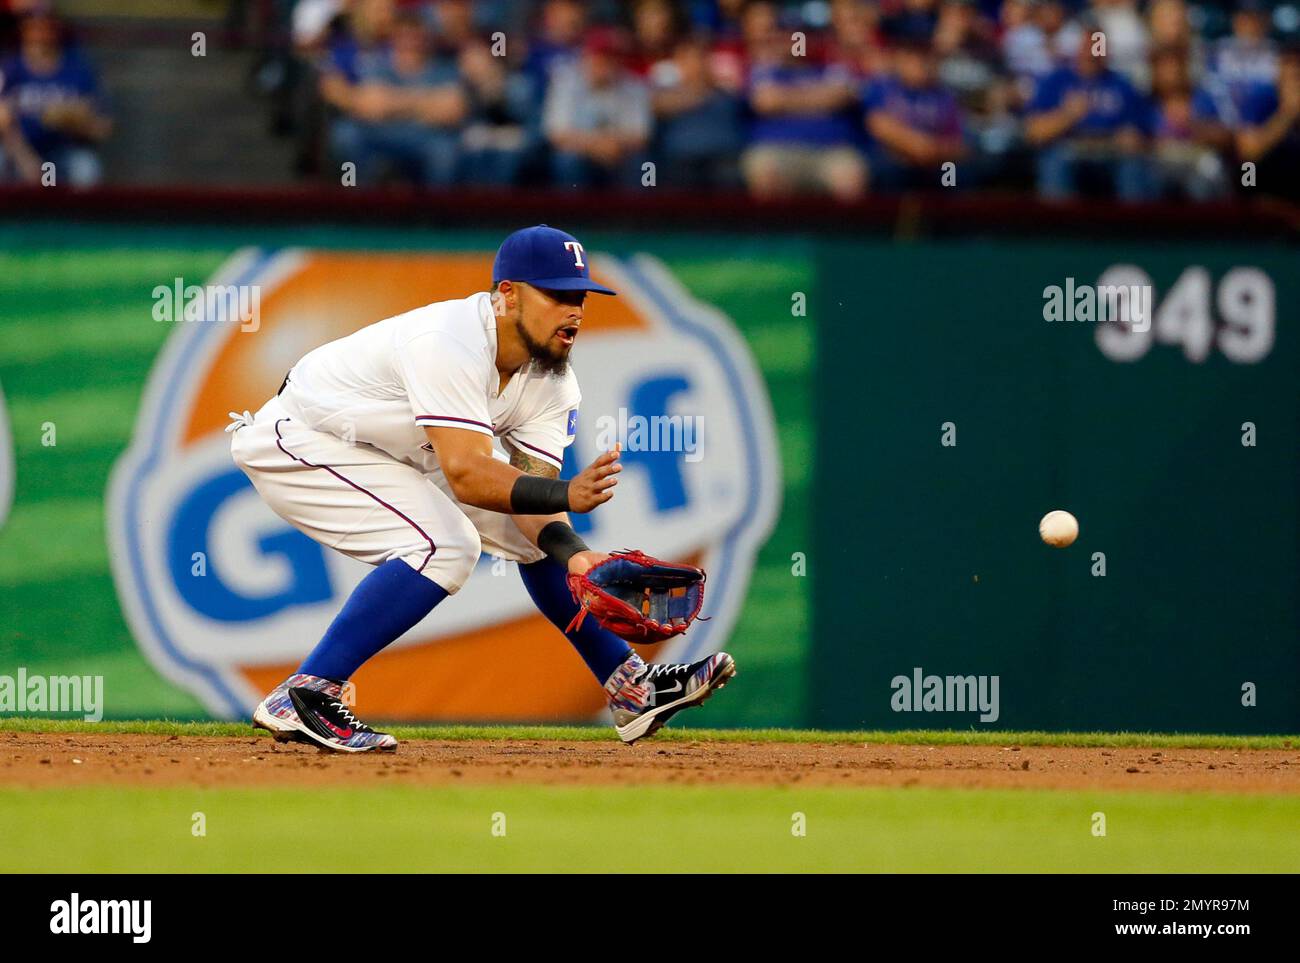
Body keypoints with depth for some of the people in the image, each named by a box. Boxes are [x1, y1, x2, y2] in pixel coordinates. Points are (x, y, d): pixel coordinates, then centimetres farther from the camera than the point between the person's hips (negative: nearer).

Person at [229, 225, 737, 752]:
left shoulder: (551, 380, -7)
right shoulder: (448, 343, -33)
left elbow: (531, 493, -14)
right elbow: (466, 474, -41)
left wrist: (571, 553, -33)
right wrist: (565, 495, -51)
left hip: (389, 454, 9)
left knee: (534, 527, 8)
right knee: (445, 544, -28)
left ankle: (630, 688, 19)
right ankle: (301, 697, -27)